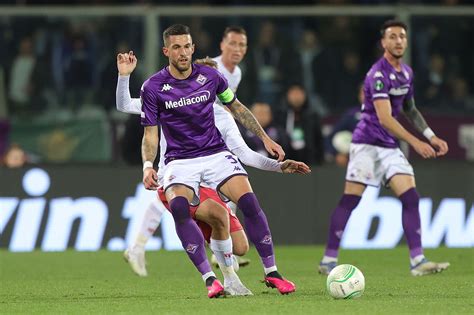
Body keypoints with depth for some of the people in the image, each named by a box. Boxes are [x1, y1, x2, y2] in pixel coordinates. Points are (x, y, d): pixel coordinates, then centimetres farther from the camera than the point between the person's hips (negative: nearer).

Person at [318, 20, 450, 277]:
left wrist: (431, 137, 17)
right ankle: (328, 260, -1)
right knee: (350, 200, -8)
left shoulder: (406, 73, 11)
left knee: (410, 198, -6)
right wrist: (415, 142, -27)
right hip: (367, 142, -7)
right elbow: (384, 118, -23)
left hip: (390, 146, 7)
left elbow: (410, 109, 26)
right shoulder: (378, 74, -16)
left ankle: (417, 261, -8)